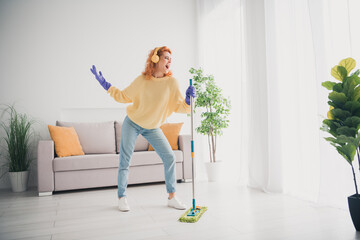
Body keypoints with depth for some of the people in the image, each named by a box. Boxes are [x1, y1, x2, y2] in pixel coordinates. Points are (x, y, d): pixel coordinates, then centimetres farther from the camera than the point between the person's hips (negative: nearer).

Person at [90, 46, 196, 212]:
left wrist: (188, 99, -32)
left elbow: (180, 107, -12)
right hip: (132, 124, -1)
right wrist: (104, 84, 0)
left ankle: (172, 197, 8)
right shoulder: (142, 80, -11)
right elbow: (123, 96, 2)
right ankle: (122, 198, 18)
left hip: (153, 128, 2)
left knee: (169, 157, -6)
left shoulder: (171, 82, -10)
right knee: (125, 161, 0)